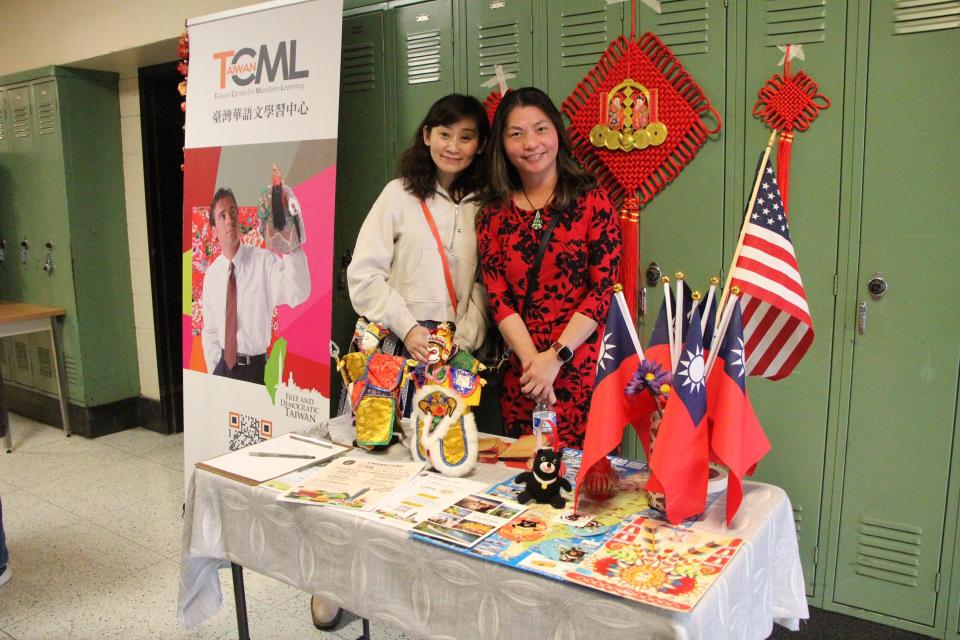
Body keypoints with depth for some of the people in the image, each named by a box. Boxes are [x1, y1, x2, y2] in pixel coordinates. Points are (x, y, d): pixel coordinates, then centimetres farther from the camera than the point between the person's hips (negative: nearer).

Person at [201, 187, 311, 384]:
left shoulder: (264, 261, -11)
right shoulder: (211, 274, 2)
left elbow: (299, 293, -30)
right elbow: (209, 331, 10)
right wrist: (214, 370, -1)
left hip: (255, 368, -3)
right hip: (222, 367, 3)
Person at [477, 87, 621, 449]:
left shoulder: (592, 202, 1)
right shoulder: (494, 214, 9)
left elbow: (605, 288, -5)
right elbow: (497, 297, 2)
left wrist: (555, 357, -12)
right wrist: (532, 360, -11)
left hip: (582, 368, -2)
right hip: (520, 377, 3)